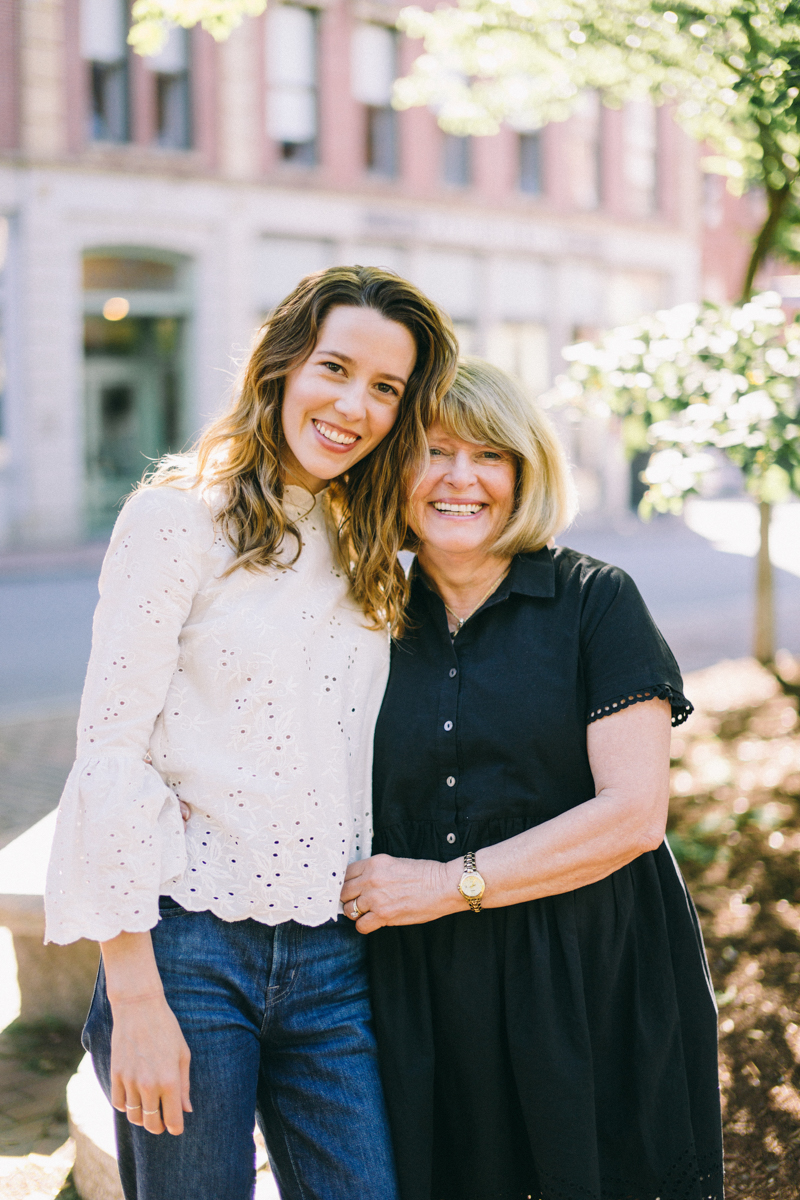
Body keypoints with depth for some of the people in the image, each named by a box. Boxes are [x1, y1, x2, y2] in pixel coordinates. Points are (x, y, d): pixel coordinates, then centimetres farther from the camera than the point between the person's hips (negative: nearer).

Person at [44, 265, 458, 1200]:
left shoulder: (370, 555, 13)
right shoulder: (178, 519, -6)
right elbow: (111, 752, -11)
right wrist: (135, 997, -14)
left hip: (332, 956, 5)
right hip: (191, 946, -5)